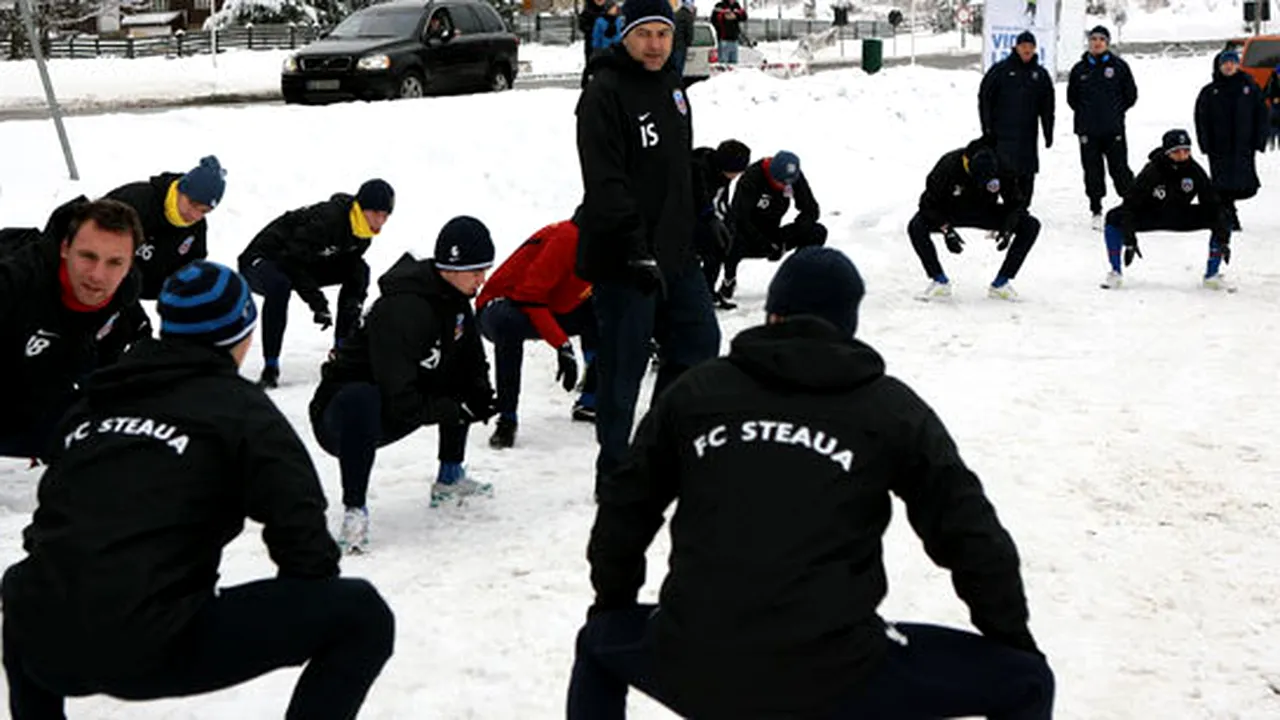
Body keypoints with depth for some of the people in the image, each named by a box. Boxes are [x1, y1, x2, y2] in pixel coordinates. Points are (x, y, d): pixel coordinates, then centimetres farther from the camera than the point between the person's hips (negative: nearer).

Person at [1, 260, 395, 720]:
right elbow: (302, 537, -6)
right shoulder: (241, 408, 2)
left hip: (44, 648, 7)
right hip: (151, 651, -6)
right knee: (363, 614, 0)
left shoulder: (93, 402, 19)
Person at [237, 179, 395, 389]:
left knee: (361, 271, -3)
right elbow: (292, 262, -33)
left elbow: (351, 262, 2)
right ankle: (270, 368, -34)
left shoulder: (363, 231, -7)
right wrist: (318, 303, -33)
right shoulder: (326, 219, -34)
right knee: (279, 285, -42)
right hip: (261, 261, -8)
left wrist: (355, 299, -16)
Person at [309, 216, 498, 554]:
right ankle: (354, 511, -32)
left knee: (463, 378, 9)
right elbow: (402, 404, -29)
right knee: (361, 400, -41)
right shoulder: (402, 311, -28)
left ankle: (449, 479, 17)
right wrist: (458, 411, -23)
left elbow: (473, 362, 12)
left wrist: (481, 394, -10)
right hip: (338, 420, -9)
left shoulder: (454, 298, 0)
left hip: (389, 418, 9)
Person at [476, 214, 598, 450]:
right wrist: (562, 345, -35)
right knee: (509, 323, -42)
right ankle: (506, 420, -33)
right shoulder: (567, 238, -26)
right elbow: (529, 295, -31)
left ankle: (589, 403, 6)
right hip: (500, 307, -9)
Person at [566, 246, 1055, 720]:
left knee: (601, 639, 37)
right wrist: (1012, 635, 21)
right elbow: (966, 528, 6)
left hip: (691, 667, 3)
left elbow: (626, 504, 19)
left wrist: (612, 599, 37)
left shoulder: (696, 390, 12)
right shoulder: (892, 408, 5)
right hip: (829, 678, -3)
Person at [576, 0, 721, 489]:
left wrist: (702, 228, 22)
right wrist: (637, 253, -26)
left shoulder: (671, 89, 14)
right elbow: (605, 184, -22)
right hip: (622, 261, -9)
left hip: (674, 254, 9)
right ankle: (614, 472, 11)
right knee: (623, 365, -2)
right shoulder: (604, 94, -14)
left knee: (699, 340, 14)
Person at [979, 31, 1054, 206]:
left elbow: (1047, 106, 15)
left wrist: (1048, 133, 10)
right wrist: (987, 126, -6)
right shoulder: (1000, 70, 1)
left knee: (1027, 175, 4)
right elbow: (985, 98, 0)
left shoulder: (1040, 75, 12)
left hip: (1028, 135, 3)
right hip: (1002, 135, -3)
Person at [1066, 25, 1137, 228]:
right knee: (1092, 172, 3)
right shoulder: (1080, 69, 7)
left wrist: (1116, 112, 3)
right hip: (1088, 131, 2)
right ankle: (1096, 211, 10)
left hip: (1114, 130, -2)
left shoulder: (1119, 66, 2)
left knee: (1120, 169, -2)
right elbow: (1072, 97, 14)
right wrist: (1085, 114, 6)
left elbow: (1130, 94, 7)